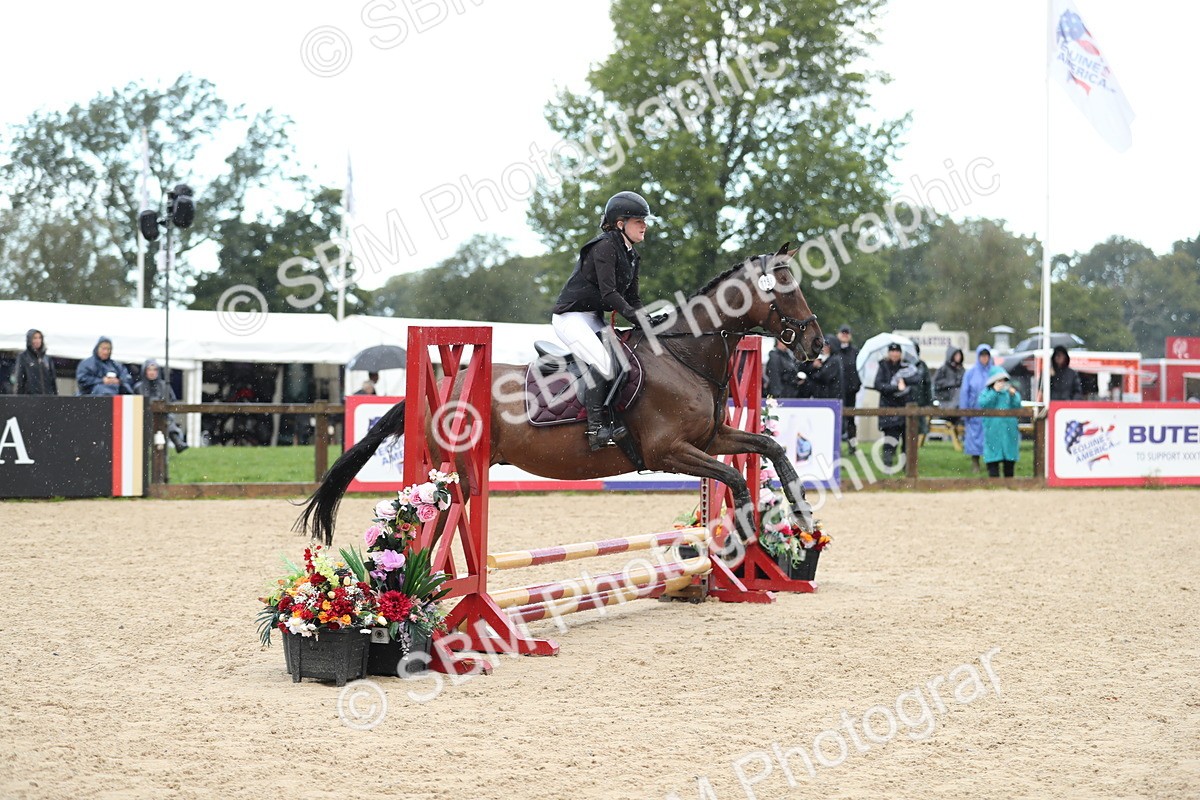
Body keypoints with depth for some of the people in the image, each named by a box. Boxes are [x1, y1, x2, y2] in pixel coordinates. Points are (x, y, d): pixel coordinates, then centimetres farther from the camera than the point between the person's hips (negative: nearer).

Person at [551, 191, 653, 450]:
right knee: (603, 364, -25)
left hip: (593, 320, 10)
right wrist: (636, 318, -29)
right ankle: (597, 429, -23)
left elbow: (633, 299, 13)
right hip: (571, 317, -10)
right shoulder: (605, 247, -17)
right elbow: (609, 294, -24)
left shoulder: (631, 256, 12)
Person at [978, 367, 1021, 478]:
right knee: (993, 460, -5)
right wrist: (995, 391, -15)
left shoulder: (1011, 391, 12)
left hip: (1009, 430, 2)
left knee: (1010, 460, 6)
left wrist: (1013, 395, -15)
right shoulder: (986, 392, 7)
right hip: (992, 429, -2)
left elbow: (1017, 406, 1)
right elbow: (983, 403, -12)